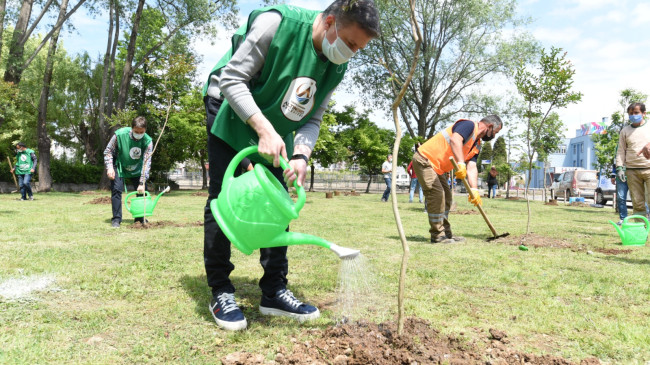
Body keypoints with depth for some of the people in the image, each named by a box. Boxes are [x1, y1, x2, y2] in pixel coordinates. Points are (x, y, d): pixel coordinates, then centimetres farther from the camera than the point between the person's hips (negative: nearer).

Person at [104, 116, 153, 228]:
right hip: (119, 167, -2)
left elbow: (146, 163, -24)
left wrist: (142, 183, -28)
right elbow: (108, 152, -12)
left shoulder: (148, 141, -23)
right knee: (116, 190, -12)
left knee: (142, 191, -1)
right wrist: (109, 167, -24)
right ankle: (116, 219, -3)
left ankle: (140, 218, 14)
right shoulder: (120, 134, -26)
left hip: (136, 170, 2)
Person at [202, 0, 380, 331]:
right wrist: (263, 129, -36)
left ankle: (274, 291, 10)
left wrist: (301, 155, -23)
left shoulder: (336, 68, -8)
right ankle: (220, 292, 4)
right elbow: (232, 79, -26)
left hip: (276, 133, 6)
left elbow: (313, 119, -4)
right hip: (232, 115, -5)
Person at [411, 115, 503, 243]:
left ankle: (446, 233, 20)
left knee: (446, 197, 12)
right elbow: (455, 140, -34)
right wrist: (460, 163, -44)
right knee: (437, 194, -14)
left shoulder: (477, 146, 14)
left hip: (437, 167, 11)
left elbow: (472, 168, 4)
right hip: (424, 160, -11)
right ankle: (437, 235, -7)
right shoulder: (469, 125, -13)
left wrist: (474, 190, -11)